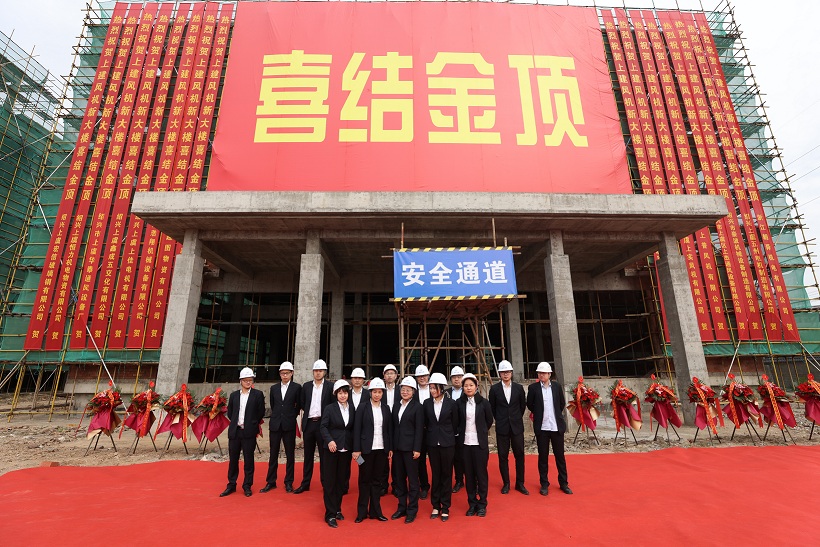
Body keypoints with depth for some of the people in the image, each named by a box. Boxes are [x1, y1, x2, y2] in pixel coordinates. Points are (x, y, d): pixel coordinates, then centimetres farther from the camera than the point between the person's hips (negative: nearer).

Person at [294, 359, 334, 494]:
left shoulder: (330, 387, -2)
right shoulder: (306, 386, 7)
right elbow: (303, 407, 9)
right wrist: (302, 425, 5)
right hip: (309, 423, 3)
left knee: (324, 455, 6)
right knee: (308, 455, 12)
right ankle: (305, 484, 23)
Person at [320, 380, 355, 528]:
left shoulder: (353, 409, 3)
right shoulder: (329, 408, -6)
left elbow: (353, 429, 7)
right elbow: (323, 427, -8)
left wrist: (354, 447, 0)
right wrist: (329, 440, -22)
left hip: (346, 449, 3)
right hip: (332, 449, -3)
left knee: (342, 480, 11)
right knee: (330, 481, 2)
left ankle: (337, 509, 28)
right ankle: (330, 514, 12)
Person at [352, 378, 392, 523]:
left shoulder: (386, 408, 5)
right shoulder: (362, 407, -4)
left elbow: (389, 429, 8)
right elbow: (357, 429, -6)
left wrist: (390, 448, 6)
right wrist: (356, 449, -9)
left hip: (381, 449, 3)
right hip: (366, 449, -3)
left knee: (377, 480, 11)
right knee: (364, 480, 7)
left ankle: (375, 511, 22)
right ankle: (362, 511, 20)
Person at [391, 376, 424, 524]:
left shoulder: (417, 407, -6)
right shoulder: (396, 406, 9)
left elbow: (419, 429, -9)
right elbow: (393, 427, 10)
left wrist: (417, 449, -13)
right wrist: (391, 447, 6)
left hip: (410, 447, -5)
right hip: (397, 447, 6)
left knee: (412, 479, 4)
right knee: (398, 478, 13)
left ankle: (412, 510, 18)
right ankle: (402, 507, 27)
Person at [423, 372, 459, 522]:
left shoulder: (451, 403, -7)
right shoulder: (427, 403, -1)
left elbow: (455, 423, 3)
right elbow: (425, 423, 9)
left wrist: (448, 436, 8)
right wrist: (429, 436, 10)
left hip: (447, 443, -2)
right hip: (432, 443, 2)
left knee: (446, 475, 7)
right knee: (435, 474, 11)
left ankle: (445, 507, 19)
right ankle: (435, 506, 23)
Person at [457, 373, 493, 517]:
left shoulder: (483, 402, -6)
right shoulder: (460, 403, -3)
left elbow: (489, 420, 8)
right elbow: (458, 422, 9)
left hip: (480, 443, -1)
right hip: (465, 443, 1)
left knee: (481, 473, 6)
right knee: (468, 474, 9)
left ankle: (482, 504, 21)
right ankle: (472, 503, 24)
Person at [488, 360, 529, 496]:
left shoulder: (519, 388, 0)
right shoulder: (494, 389, -4)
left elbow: (523, 405, 11)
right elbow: (492, 407, 5)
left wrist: (517, 418, 11)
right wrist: (499, 420, 7)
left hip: (517, 426, 1)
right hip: (501, 427, -1)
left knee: (519, 455, 7)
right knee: (503, 456, 6)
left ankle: (520, 483, 20)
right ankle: (506, 483, 19)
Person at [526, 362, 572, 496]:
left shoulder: (557, 386, 0)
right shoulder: (533, 387, -6)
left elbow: (562, 403, 11)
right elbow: (530, 405, 4)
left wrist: (556, 415, 12)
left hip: (557, 426, 1)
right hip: (541, 427, -1)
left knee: (560, 455, 11)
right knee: (543, 456, 8)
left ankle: (563, 483, 26)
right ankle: (544, 484, 21)